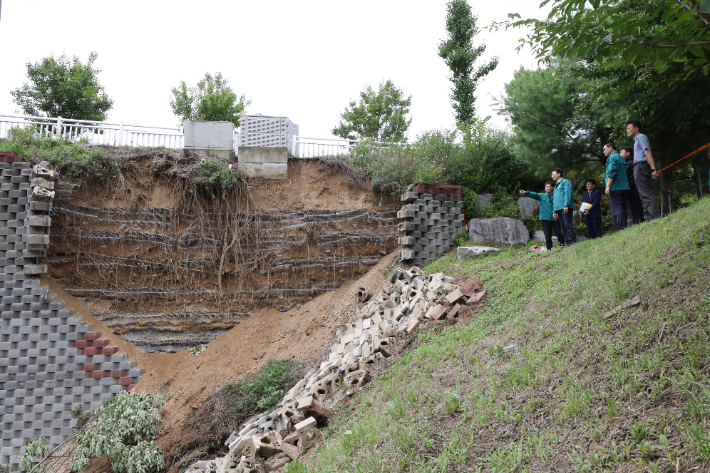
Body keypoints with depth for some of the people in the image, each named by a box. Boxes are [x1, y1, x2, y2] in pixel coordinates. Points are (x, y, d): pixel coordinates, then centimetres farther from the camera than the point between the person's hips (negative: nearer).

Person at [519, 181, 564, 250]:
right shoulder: (542, 196, 7)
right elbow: (534, 195, -10)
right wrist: (526, 193, -28)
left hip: (555, 218, -1)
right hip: (545, 218, 1)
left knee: (559, 233, -2)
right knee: (547, 235, 3)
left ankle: (562, 246, 11)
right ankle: (549, 248, 9)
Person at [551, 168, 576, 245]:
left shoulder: (565, 182, 4)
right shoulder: (556, 185, 27)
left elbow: (568, 194, -9)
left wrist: (566, 205, -20)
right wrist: (554, 211, 16)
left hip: (565, 209, -8)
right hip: (558, 209, 8)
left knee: (568, 225, -12)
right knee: (563, 227, 4)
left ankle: (572, 242, -13)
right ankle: (568, 243, 3)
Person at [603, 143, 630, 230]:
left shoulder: (612, 157, -5)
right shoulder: (620, 157, 23)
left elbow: (612, 173, -16)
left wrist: (608, 186, -18)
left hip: (615, 188, -9)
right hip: (624, 187, 9)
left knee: (617, 209, -11)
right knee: (622, 209, 9)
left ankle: (621, 228, -17)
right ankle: (624, 227, 8)